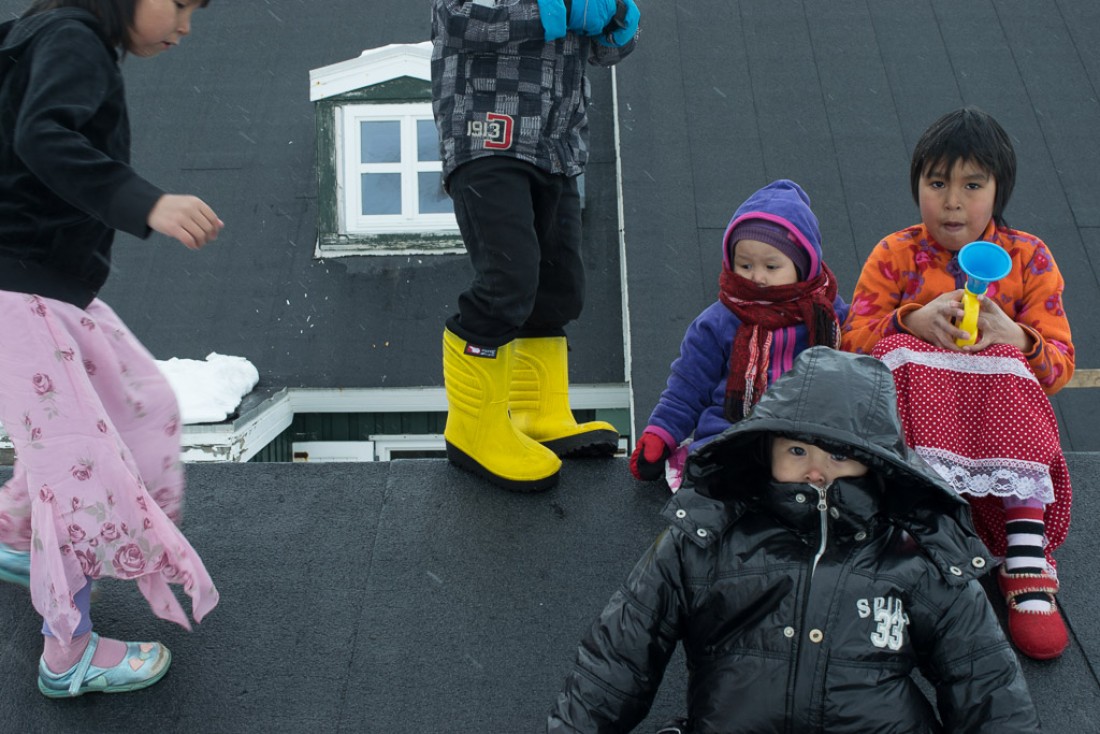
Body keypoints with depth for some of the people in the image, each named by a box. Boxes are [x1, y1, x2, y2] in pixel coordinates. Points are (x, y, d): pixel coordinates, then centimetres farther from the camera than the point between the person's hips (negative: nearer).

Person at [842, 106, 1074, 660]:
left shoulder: (1028, 258, 9)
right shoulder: (894, 255, 9)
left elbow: (1059, 364, 1)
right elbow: (854, 340, -2)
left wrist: (1013, 337, -21)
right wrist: (913, 320, -20)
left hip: (998, 408, 0)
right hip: (915, 404, 0)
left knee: (1007, 367, -33)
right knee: (901, 355, -31)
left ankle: (1027, 561, -45)